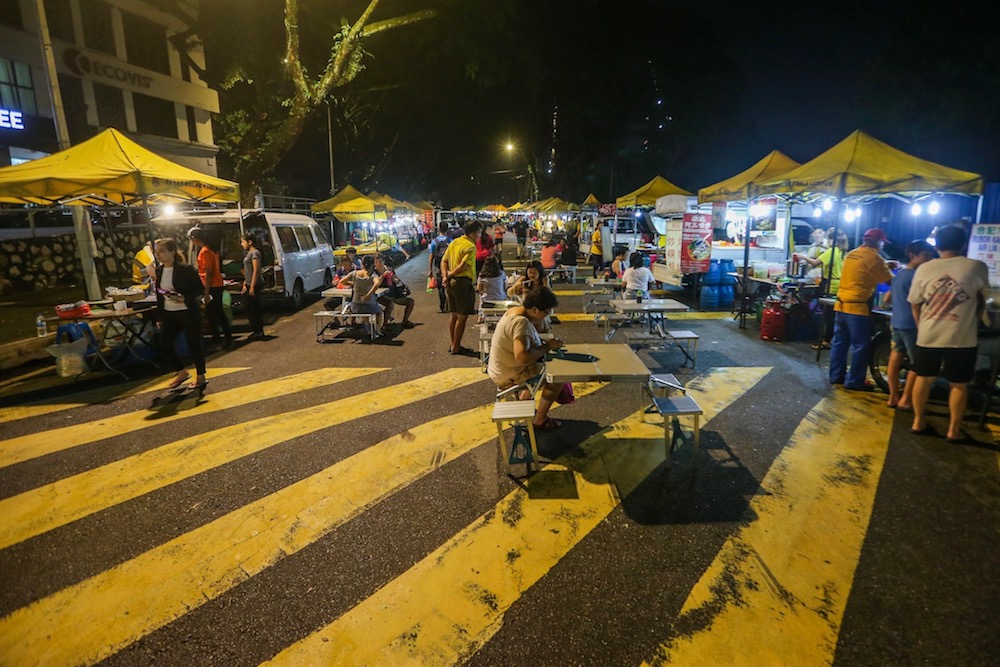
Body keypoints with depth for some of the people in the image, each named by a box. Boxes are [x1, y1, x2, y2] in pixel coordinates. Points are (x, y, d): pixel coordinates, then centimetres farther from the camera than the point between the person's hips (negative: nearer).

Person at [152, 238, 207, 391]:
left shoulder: (186, 269, -13)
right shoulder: (159, 270, 6)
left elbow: (200, 289, -10)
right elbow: (159, 295, 12)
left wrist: (184, 298, -25)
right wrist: (159, 318, 13)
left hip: (188, 314, -6)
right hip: (168, 315, 6)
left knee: (194, 345, 2)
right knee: (164, 345, 6)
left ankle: (200, 377, 19)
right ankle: (182, 372, 27)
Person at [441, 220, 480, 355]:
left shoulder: (454, 242, 12)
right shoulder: (470, 246, -14)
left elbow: (444, 261, 8)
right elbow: (463, 266, -22)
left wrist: (445, 276, -3)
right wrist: (449, 274, -9)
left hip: (451, 282, 9)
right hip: (463, 282, -9)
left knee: (454, 314, 16)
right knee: (462, 316, 0)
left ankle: (453, 344, 25)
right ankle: (456, 347, 5)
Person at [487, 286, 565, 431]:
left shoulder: (515, 310, 1)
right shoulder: (521, 322, -28)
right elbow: (522, 357, -39)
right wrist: (547, 346, -25)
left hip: (500, 370, 10)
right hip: (508, 377, -10)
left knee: (542, 369, 27)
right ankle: (539, 420, 10)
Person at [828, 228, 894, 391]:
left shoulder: (851, 254, 13)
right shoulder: (873, 257, -9)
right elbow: (890, 281, -4)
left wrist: (887, 266, 22)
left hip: (841, 305, 8)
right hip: (857, 307, -8)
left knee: (840, 342, 13)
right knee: (861, 346, 0)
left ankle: (836, 376, 20)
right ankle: (854, 382, 4)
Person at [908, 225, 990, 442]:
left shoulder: (924, 268, -1)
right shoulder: (977, 267, -4)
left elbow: (915, 304, 4)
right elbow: (982, 302, 10)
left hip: (928, 335, 2)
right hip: (962, 337, -1)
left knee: (924, 378, 13)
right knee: (959, 384, 10)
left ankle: (918, 422, 22)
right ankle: (954, 430, 18)